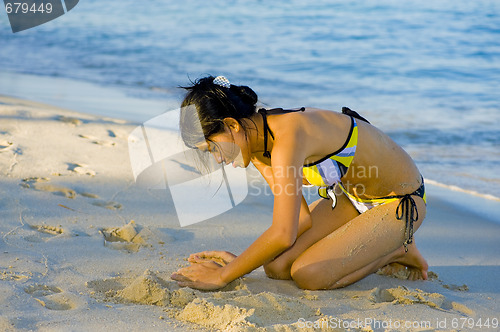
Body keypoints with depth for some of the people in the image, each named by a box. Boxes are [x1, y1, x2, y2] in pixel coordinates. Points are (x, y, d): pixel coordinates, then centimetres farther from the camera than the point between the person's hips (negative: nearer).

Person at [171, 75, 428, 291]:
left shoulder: (288, 137, -34)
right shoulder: (259, 147, -5)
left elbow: (283, 235, -40)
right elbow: (302, 218, -2)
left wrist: (223, 276, -30)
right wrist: (240, 262, -10)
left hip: (401, 202, -9)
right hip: (350, 197, 9)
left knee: (308, 274, -22)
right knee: (277, 267, -4)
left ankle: (398, 253, 2)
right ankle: (372, 251, 15)